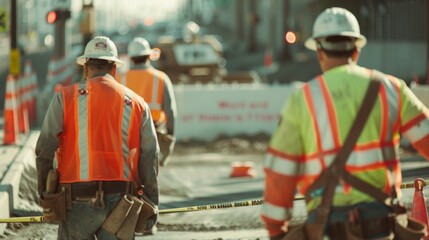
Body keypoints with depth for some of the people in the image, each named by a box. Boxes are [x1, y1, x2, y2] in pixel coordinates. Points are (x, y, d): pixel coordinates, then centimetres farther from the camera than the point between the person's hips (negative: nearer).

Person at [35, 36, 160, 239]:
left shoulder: (65, 97, 2)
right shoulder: (137, 104, 8)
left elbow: (45, 150, -3)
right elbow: (149, 158, 6)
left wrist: (45, 192, 10)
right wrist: (151, 206, 12)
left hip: (79, 202, -1)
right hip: (120, 201, 2)